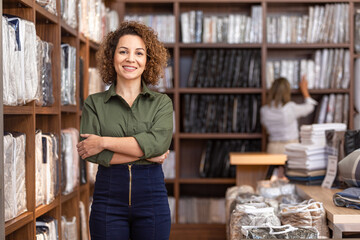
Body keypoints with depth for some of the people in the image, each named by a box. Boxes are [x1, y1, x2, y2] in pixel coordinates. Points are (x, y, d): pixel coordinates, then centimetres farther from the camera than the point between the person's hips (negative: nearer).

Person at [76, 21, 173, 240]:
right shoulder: (94, 104, 3)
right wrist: (146, 154, -13)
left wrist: (104, 142, -14)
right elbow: (92, 154, -10)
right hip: (108, 196, 0)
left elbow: (158, 141, -15)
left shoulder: (162, 103, 4)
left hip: (152, 195, 0)